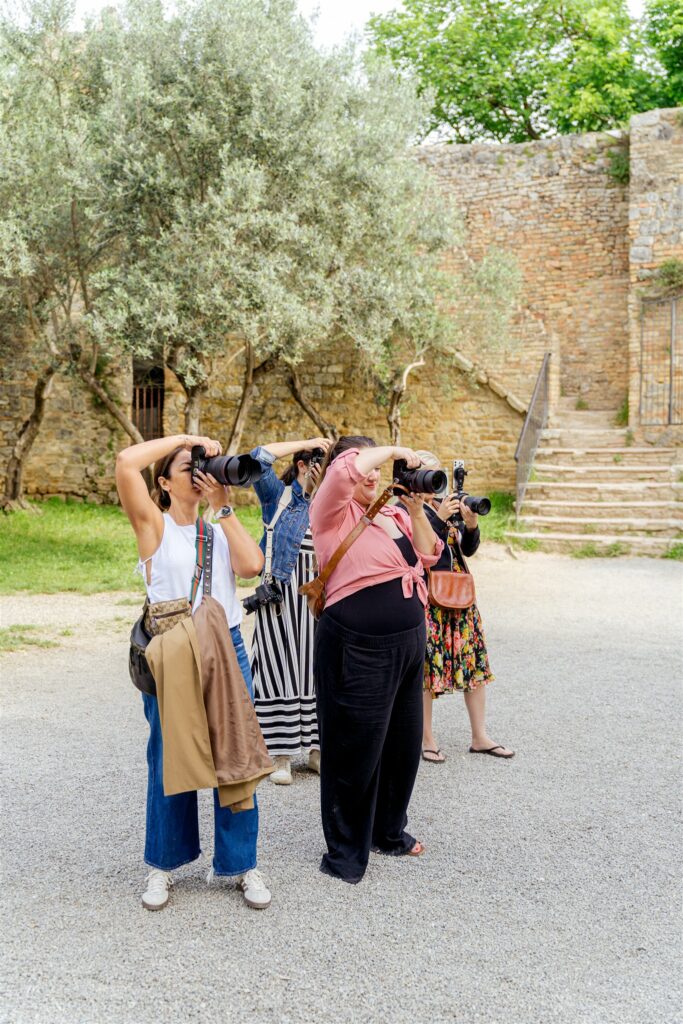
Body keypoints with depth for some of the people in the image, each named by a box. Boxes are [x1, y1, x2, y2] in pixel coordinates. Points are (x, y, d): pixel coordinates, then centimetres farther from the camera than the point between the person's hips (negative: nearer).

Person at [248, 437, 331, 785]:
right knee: (280, 668, -1)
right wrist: (304, 443, -9)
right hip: (282, 594, -4)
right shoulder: (278, 496, 2)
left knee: (316, 669, 6)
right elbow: (258, 459, -13)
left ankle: (316, 749, 16)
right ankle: (281, 755, 6)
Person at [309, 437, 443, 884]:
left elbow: (427, 556, 9)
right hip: (359, 649, -8)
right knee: (356, 750, 1)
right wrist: (395, 451, -14)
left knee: (404, 743, 18)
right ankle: (345, 852, 17)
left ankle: (389, 830, 37)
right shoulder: (334, 513, -7)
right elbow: (344, 469, -26)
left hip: (408, 643, 8)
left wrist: (416, 509, -2)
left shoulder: (393, 513, 15)